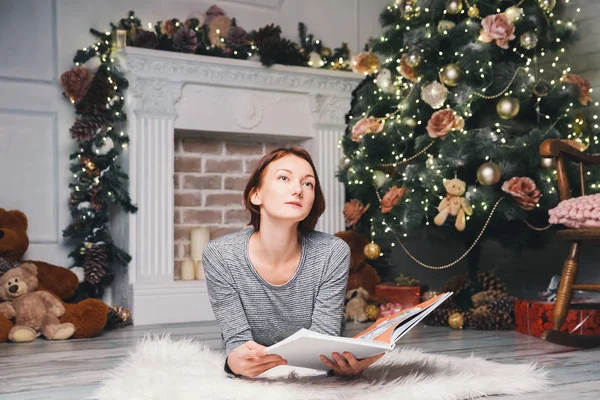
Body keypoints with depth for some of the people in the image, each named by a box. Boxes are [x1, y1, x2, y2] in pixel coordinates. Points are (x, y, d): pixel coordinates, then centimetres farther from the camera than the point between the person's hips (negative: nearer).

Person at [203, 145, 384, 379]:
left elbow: (324, 339, -14)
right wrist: (236, 361, -36)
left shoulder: (332, 253, -14)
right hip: (253, 380, 0)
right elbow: (237, 339, -14)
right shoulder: (219, 256, -14)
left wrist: (344, 362, -35)